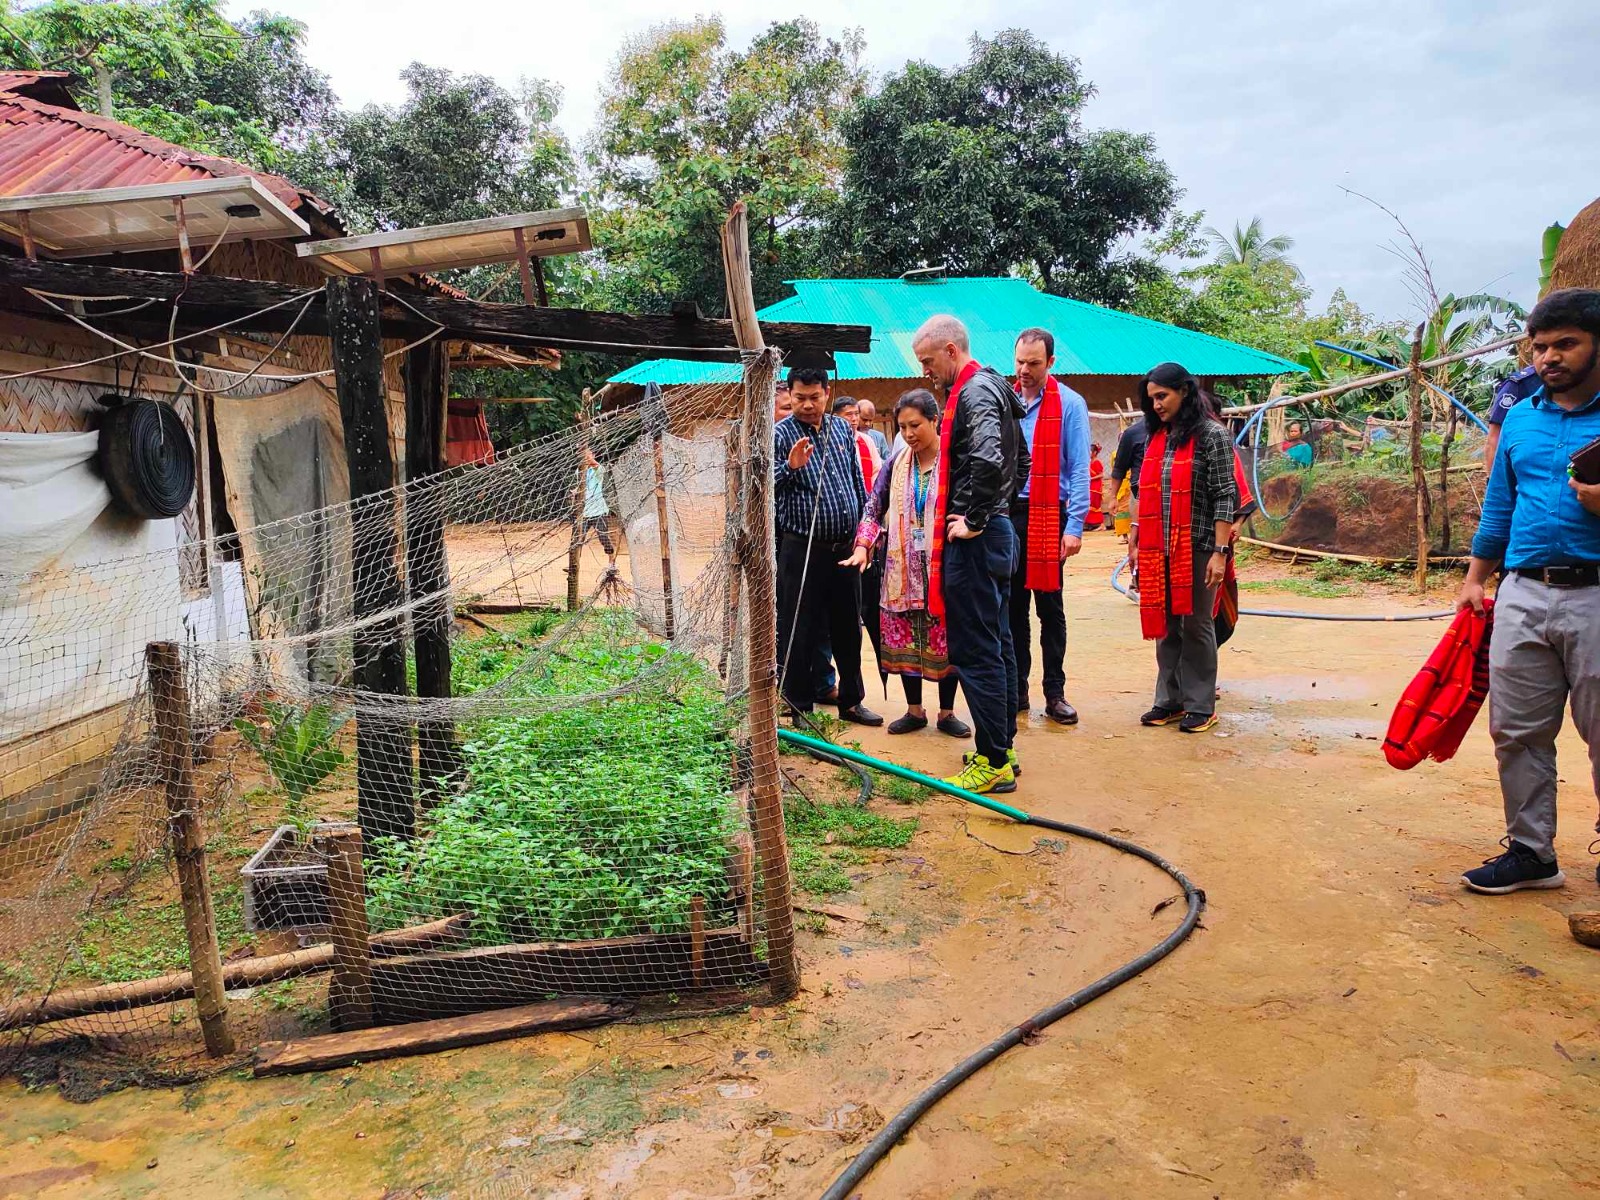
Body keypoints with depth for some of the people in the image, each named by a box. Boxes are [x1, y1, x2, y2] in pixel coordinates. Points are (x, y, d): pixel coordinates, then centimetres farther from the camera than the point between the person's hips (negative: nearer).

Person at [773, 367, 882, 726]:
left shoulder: (842, 428, 10)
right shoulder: (780, 435, -6)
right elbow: (766, 489, -14)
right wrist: (790, 467, -30)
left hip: (845, 546, 5)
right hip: (802, 550, -5)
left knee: (848, 629, 14)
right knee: (799, 633, 1)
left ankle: (851, 701, 28)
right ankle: (799, 708, 14)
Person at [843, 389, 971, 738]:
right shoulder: (895, 463, 6)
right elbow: (874, 508, 9)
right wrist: (863, 545, -3)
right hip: (903, 569, 4)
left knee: (946, 640, 4)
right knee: (903, 640, 8)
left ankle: (946, 713, 19)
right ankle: (914, 710, 23)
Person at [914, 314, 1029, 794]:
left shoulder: (974, 392, -14)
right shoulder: (991, 387, 18)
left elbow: (989, 461, -31)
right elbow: (1020, 460, 28)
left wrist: (973, 520, -21)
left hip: (974, 539, -11)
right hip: (996, 531, 11)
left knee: (976, 651, -6)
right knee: (997, 643, 15)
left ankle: (992, 763, 0)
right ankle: (1003, 747, 24)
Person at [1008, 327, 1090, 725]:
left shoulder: (1069, 404, -2)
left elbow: (1079, 469, -5)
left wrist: (1074, 526, -12)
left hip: (1047, 516, -3)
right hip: (1005, 513, 3)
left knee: (1050, 606, 4)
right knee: (1012, 606, 8)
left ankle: (1055, 693, 12)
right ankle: (1016, 691, 17)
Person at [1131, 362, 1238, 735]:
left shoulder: (1212, 436, -6)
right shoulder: (1157, 437, 13)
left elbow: (1224, 498, -10)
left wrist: (1220, 552, -15)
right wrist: (1136, 535, 11)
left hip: (1198, 547, -6)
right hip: (1160, 549, 6)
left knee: (1196, 624, 2)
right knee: (1165, 625, 10)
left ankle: (1201, 705, 13)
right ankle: (1169, 700, 20)